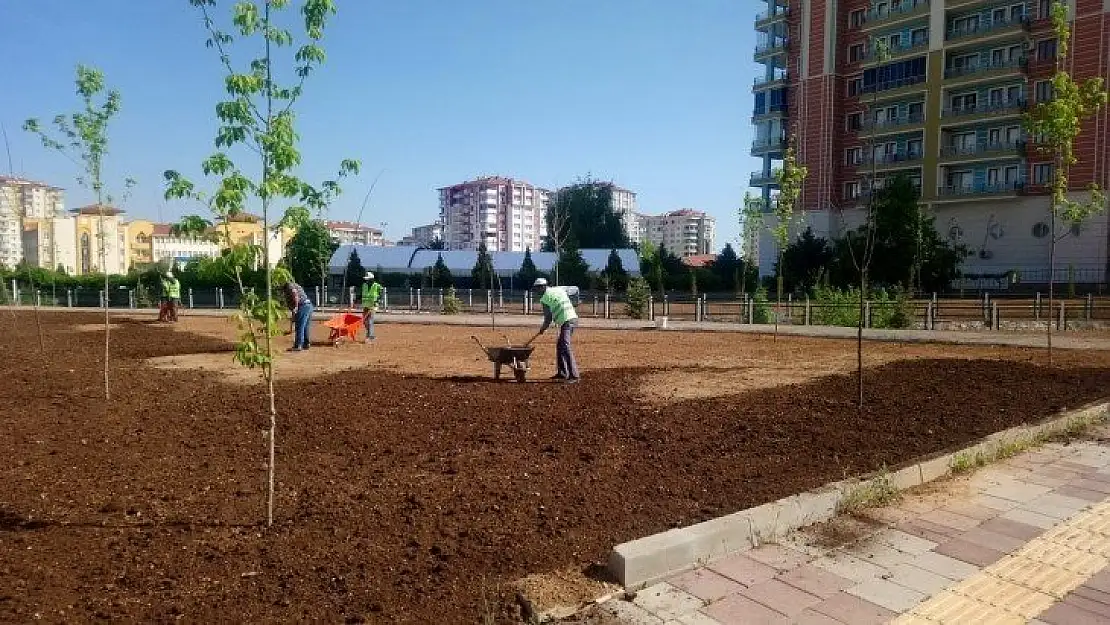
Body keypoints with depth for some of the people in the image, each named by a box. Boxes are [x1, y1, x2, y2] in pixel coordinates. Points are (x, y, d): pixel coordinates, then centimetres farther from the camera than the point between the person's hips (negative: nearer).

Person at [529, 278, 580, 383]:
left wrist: (543, 329, 14)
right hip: (573, 318, 9)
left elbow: (548, 317, -2)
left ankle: (574, 376, -20)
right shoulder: (559, 289, 17)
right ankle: (562, 373, 22)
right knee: (559, 346, 17)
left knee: (565, 348, -13)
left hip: (567, 321, -9)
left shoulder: (545, 297, -3)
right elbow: (574, 289, 30)